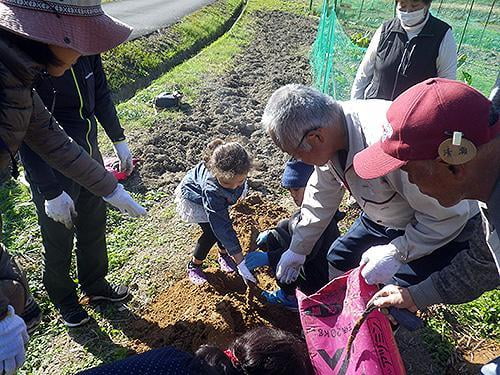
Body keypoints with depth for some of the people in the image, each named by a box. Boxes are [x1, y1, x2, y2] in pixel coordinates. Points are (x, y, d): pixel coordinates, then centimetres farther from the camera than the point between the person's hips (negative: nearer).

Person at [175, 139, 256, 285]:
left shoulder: (236, 173, -35)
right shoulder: (211, 189, -47)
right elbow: (223, 227, -44)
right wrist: (241, 264, -41)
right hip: (193, 198, -5)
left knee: (220, 225, -7)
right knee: (212, 232, -15)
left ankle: (223, 254, 22)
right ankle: (194, 266, 8)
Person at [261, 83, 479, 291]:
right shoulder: (328, 129, -16)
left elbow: (449, 215, -29)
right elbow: (321, 196, 1)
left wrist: (396, 253, -26)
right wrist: (298, 249, 9)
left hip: (443, 227, -7)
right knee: (339, 261, 12)